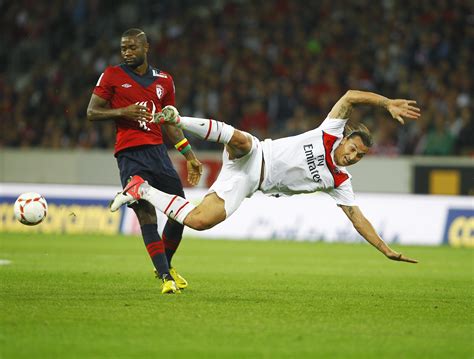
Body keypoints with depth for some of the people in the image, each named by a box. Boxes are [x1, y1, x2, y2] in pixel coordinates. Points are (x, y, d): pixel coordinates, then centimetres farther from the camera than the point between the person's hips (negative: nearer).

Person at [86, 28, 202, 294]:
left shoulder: (164, 81, 13)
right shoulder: (113, 76, 4)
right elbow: (92, 112, 4)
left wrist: (190, 156, 16)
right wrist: (123, 112, -12)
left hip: (158, 151, 4)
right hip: (130, 154, -4)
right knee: (146, 215, -13)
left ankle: (166, 265, 24)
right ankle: (166, 277, -12)